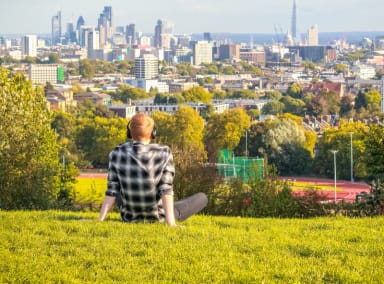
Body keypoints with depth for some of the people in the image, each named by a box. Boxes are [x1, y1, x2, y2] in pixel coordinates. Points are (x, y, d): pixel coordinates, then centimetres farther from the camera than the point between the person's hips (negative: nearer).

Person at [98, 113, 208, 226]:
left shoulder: (117, 153, -15)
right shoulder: (164, 153, -20)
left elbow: (112, 190, -14)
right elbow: (166, 189, -26)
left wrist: (99, 220, -9)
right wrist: (171, 223, -29)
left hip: (129, 217, 3)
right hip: (157, 217, -3)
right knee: (202, 198, 20)